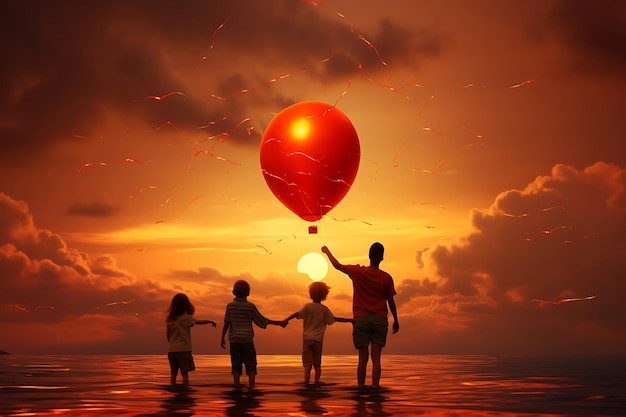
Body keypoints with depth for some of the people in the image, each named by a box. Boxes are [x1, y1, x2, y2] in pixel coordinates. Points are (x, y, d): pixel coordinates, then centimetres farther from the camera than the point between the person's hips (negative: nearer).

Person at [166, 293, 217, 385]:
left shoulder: (169, 319, 6)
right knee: (185, 373, -2)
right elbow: (198, 322, -6)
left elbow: (168, 334, 10)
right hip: (183, 349, -5)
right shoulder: (185, 317, -8)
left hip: (171, 350, 5)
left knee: (173, 374, 8)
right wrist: (210, 321, 7)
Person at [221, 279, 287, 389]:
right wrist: (279, 323, 10)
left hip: (234, 339, 1)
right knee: (251, 365, 5)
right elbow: (261, 320, 1)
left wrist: (222, 338, 9)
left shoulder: (230, 306, -1)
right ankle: (251, 385, -1)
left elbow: (226, 323, 0)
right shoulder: (250, 306, -4)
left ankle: (237, 385, 1)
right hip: (247, 339, -1)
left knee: (236, 365, 5)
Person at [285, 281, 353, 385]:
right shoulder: (324, 309, 5)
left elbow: (297, 314, -14)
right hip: (318, 339, 1)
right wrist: (349, 320, 20)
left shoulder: (307, 306, 0)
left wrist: (286, 319, -17)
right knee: (317, 363, 10)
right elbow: (334, 319, 10)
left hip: (307, 338, -1)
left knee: (307, 363, -4)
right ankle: (317, 381, 1)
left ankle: (306, 382, -14)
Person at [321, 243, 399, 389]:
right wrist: (396, 321, 18)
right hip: (380, 319, 0)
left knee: (363, 358, 2)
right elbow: (391, 301, 5)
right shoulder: (386, 278, -1)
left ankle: (361, 387, 1)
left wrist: (327, 251, 30)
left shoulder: (358, 272, -1)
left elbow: (337, 265, 13)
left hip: (361, 318, 0)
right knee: (376, 358, -3)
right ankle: (375, 387, -10)